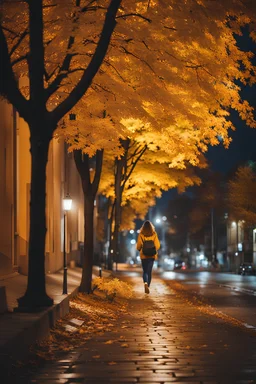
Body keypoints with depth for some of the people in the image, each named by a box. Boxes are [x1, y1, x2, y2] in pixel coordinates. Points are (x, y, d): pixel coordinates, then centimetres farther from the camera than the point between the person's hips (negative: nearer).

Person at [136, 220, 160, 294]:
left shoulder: (141, 234, -7)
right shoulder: (154, 234, -3)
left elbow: (138, 245, -5)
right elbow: (157, 245, -4)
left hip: (144, 255, -1)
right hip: (152, 255, 1)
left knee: (145, 271, 5)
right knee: (149, 271, 12)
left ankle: (145, 283, -21)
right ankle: (147, 286, 14)